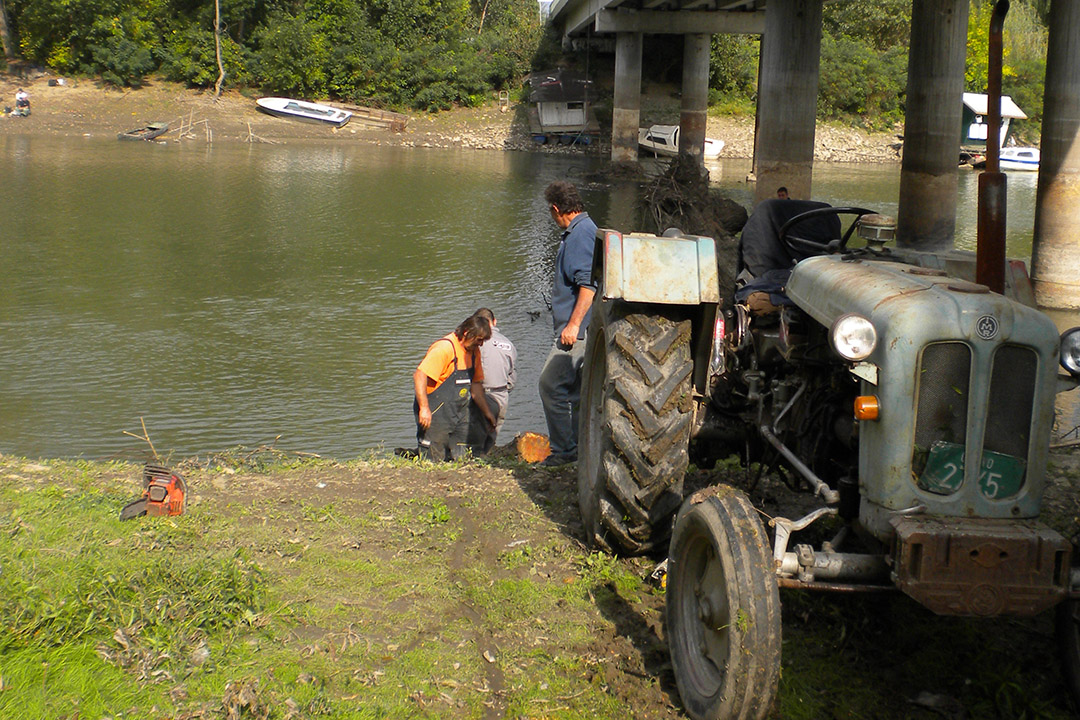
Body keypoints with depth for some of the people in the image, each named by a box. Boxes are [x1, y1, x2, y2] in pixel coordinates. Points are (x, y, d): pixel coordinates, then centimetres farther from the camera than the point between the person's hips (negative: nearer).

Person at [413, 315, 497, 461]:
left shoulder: (474, 351, 10)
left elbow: (476, 384, 22)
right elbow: (420, 376, -24)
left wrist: (487, 412, 21)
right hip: (436, 413, -8)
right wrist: (424, 409, -29)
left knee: (459, 458, 4)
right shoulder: (444, 348, -17)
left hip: (460, 413, 8)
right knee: (433, 460, -8)